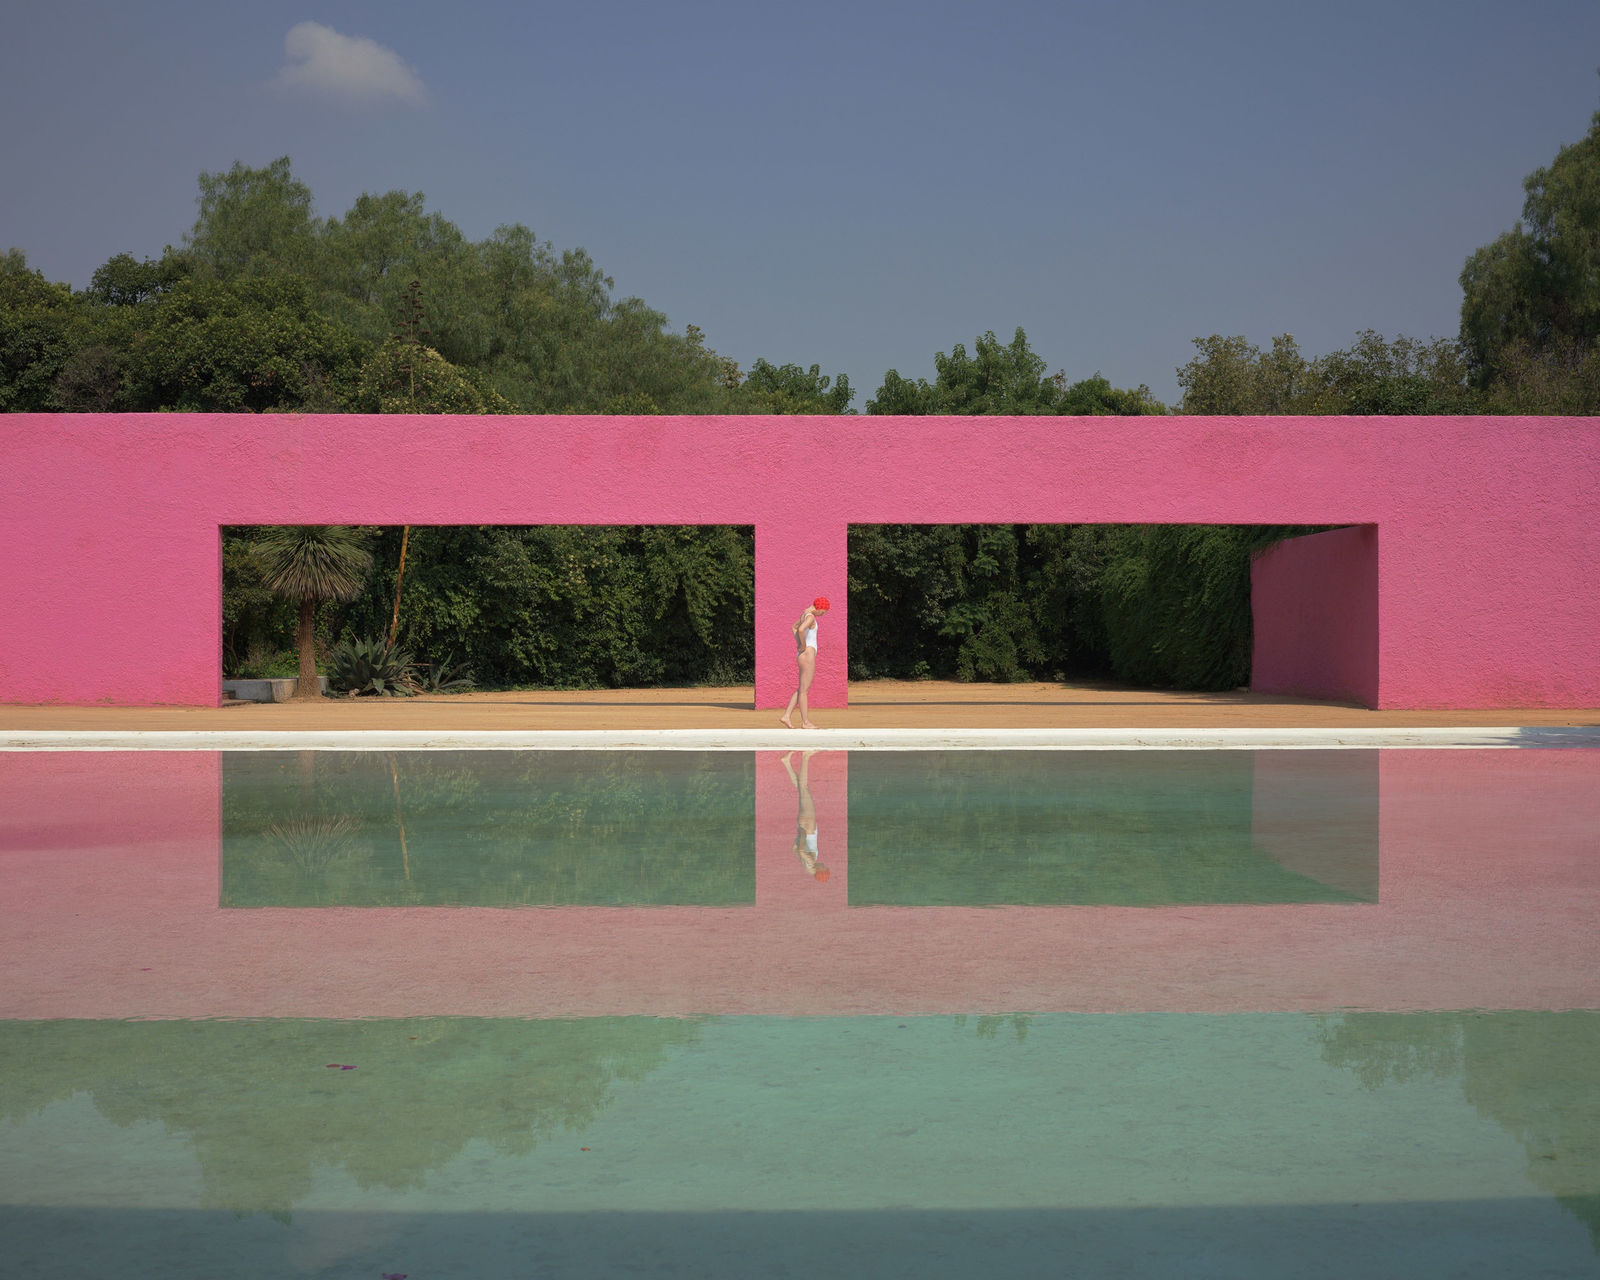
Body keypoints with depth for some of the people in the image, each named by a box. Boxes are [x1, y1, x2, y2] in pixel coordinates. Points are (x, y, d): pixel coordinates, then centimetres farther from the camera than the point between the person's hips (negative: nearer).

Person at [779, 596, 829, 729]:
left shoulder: (804, 614, 14)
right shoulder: (811, 617, -16)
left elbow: (794, 627, 31)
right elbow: (800, 630, -36)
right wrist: (803, 646, -20)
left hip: (802, 655, 10)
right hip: (807, 655, -10)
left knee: (801, 689, 13)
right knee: (804, 690, -3)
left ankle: (786, 716, 9)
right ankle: (805, 722, 2)